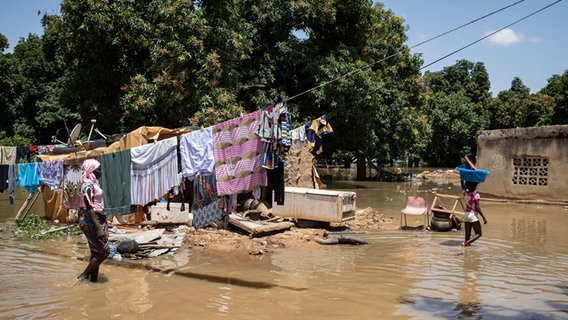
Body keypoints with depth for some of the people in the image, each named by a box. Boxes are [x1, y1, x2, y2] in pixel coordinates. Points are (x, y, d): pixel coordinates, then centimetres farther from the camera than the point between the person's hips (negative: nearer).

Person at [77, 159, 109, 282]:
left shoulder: (93, 183, 12)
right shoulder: (88, 186, -18)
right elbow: (89, 208, -23)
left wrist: (102, 225, 22)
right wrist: (98, 228, -27)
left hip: (98, 220, 10)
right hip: (92, 221, -10)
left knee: (96, 253, 13)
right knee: (104, 251, -5)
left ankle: (94, 279, 20)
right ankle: (83, 276, 1)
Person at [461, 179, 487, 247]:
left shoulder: (465, 193, 0)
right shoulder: (475, 195, -15)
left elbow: (462, 184, 18)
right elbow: (477, 207, -19)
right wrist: (484, 217, -17)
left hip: (466, 215, 6)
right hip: (473, 215, -6)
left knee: (467, 234, 10)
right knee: (478, 234, 4)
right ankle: (466, 242, -17)